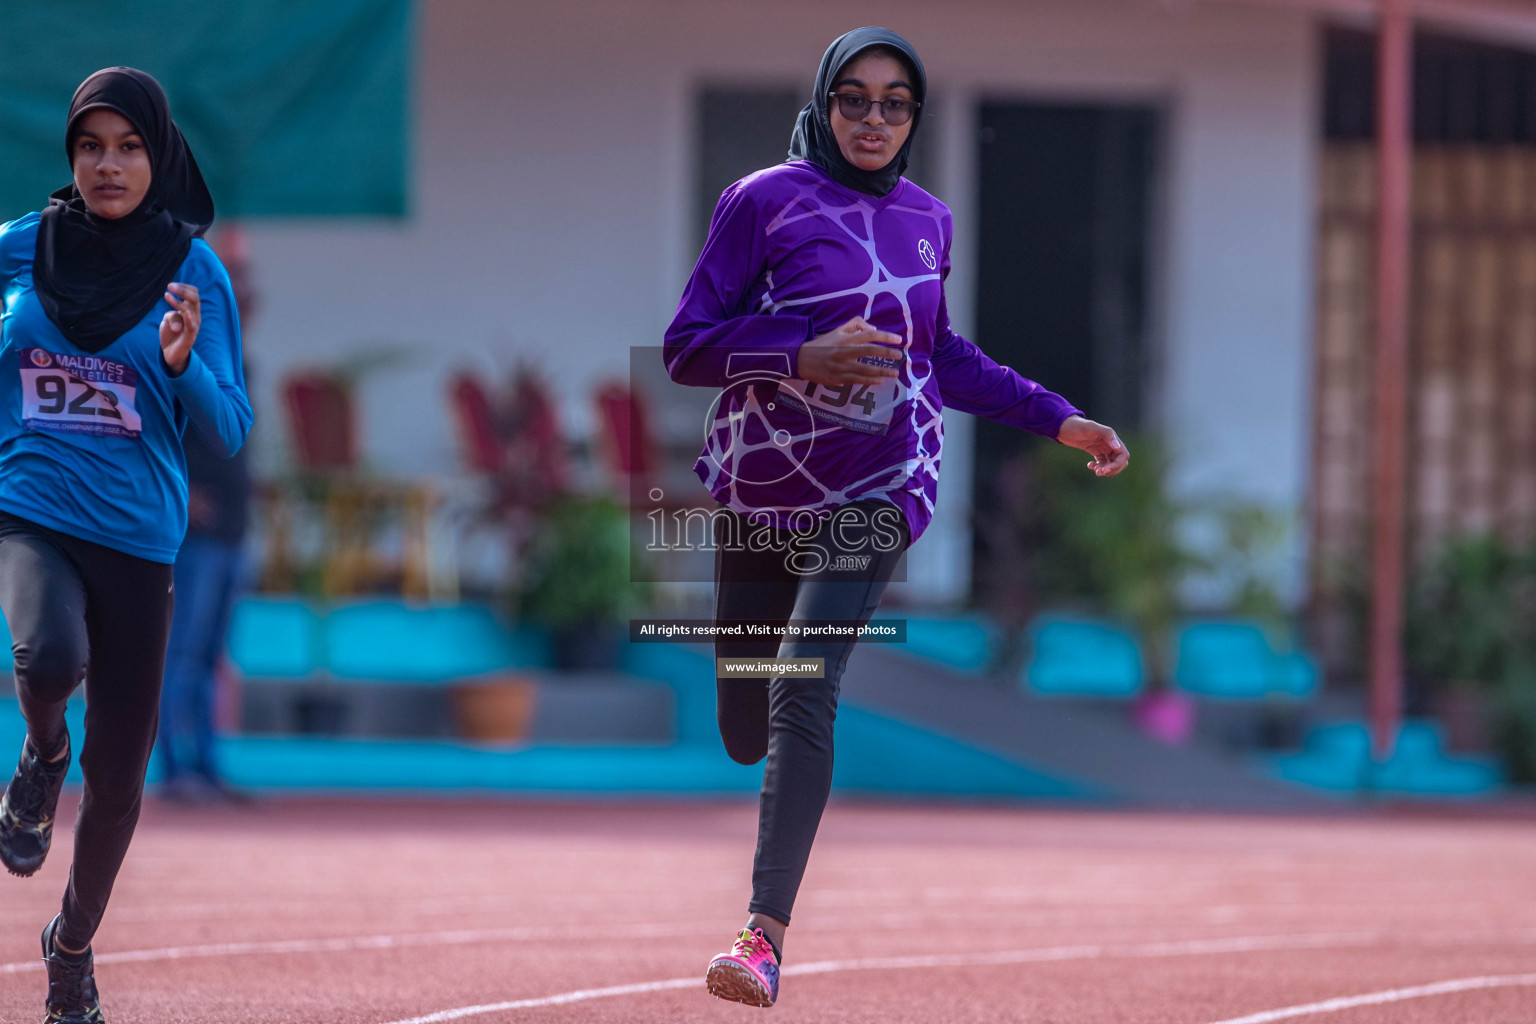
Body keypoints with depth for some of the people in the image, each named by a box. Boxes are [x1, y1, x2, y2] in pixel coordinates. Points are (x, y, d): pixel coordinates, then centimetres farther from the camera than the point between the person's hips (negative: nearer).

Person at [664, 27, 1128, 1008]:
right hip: (760, 489, 0)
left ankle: (766, 934, -25)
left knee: (804, 688, -20)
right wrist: (804, 357, -21)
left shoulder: (928, 221, 7)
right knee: (747, 733, 4)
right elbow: (687, 347, -7)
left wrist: (1059, 419, 19)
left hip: (875, 491, 0)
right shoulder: (764, 201, -5)